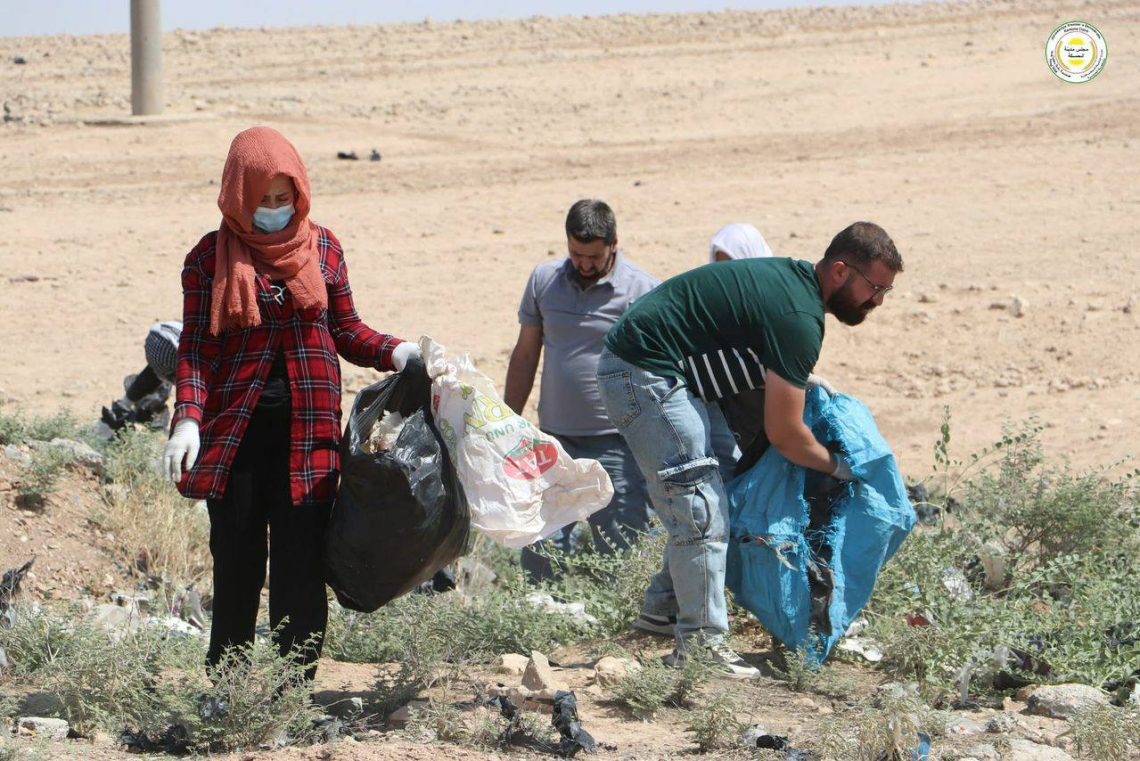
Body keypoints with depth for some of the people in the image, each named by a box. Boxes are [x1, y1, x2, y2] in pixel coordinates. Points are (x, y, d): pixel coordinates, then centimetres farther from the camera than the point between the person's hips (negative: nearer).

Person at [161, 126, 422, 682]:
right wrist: (188, 417, -16)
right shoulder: (211, 258, 1)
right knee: (237, 565, 3)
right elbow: (196, 347, -2)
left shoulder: (323, 248, 8)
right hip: (236, 429, -1)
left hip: (307, 431, 1)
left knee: (301, 569, 0)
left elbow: (346, 331, 13)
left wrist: (397, 353, -5)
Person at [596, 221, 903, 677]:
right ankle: (700, 646, -9)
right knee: (702, 511, -11)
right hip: (645, 376, -11)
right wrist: (839, 467, -2)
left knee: (724, 487, 15)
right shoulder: (798, 316, -21)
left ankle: (663, 606, 22)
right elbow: (784, 434, -16)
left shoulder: (794, 280, 9)